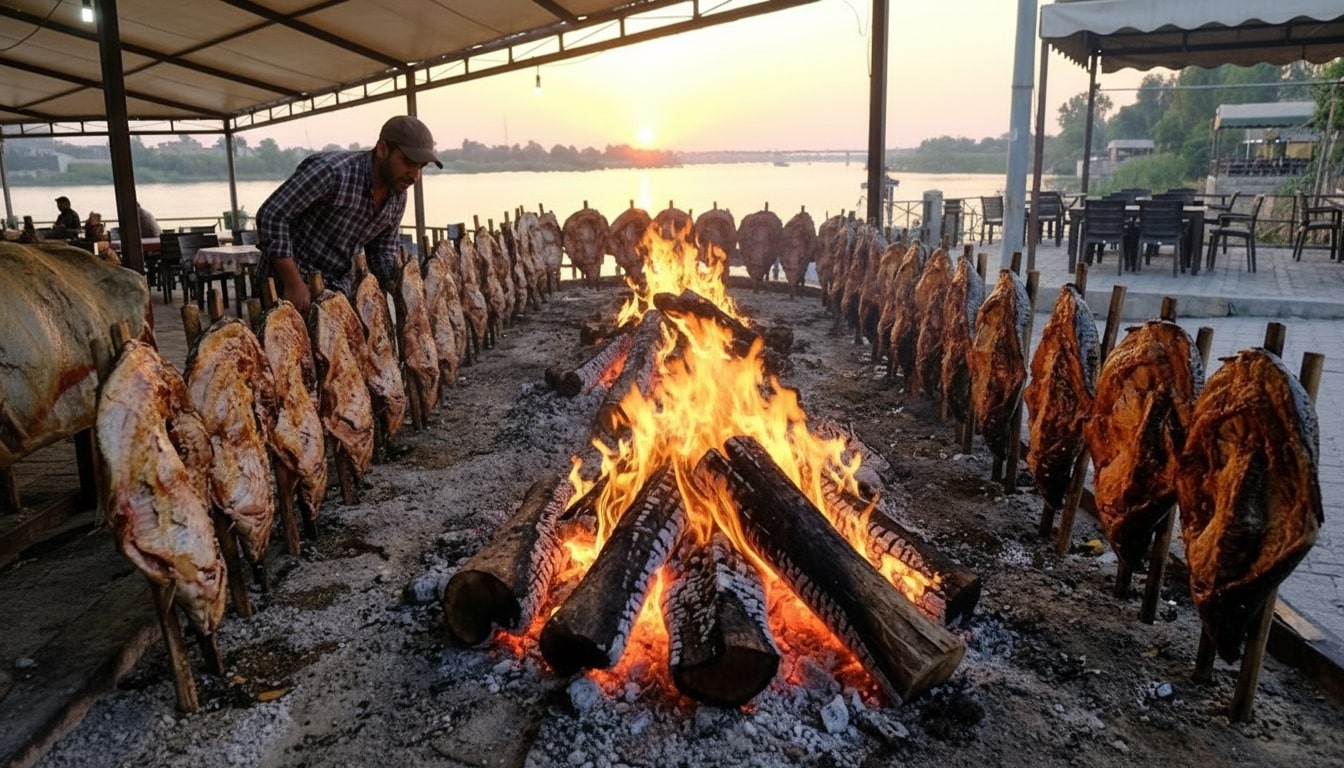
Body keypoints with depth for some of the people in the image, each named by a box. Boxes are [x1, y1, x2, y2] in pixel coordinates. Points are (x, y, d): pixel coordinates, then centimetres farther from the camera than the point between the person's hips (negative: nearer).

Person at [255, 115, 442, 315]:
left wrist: (398, 284, -13)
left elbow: (383, 252, 8)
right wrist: (294, 284, -27)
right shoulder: (332, 171, -24)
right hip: (289, 287, -6)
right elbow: (272, 216, -23)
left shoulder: (398, 197, -1)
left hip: (338, 290, 7)